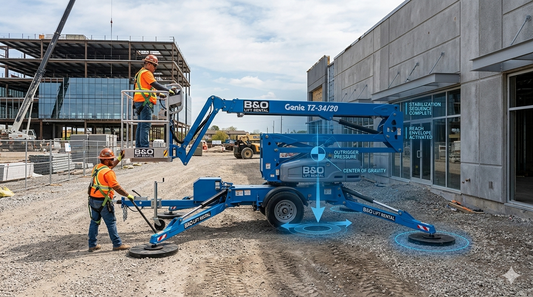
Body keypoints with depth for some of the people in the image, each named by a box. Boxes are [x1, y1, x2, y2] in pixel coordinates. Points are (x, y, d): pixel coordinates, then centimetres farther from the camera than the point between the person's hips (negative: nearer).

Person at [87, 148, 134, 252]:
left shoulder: (96, 167, 8)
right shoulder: (108, 172, -18)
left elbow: (109, 166, 28)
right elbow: (116, 187, -18)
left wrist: (119, 158, 32)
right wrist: (128, 195, -9)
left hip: (93, 199, 8)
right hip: (103, 201, -8)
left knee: (94, 222, 14)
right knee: (111, 223, 1)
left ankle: (92, 245, 21)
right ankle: (117, 244, 8)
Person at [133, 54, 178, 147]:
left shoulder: (140, 73, 26)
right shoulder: (146, 73, -6)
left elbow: (150, 88, 28)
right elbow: (155, 85, -15)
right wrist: (168, 90, -13)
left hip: (139, 103, 10)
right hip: (145, 102, -10)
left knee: (140, 126, 9)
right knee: (145, 125, -13)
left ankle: (138, 146, 11)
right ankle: (144, 146, -16)